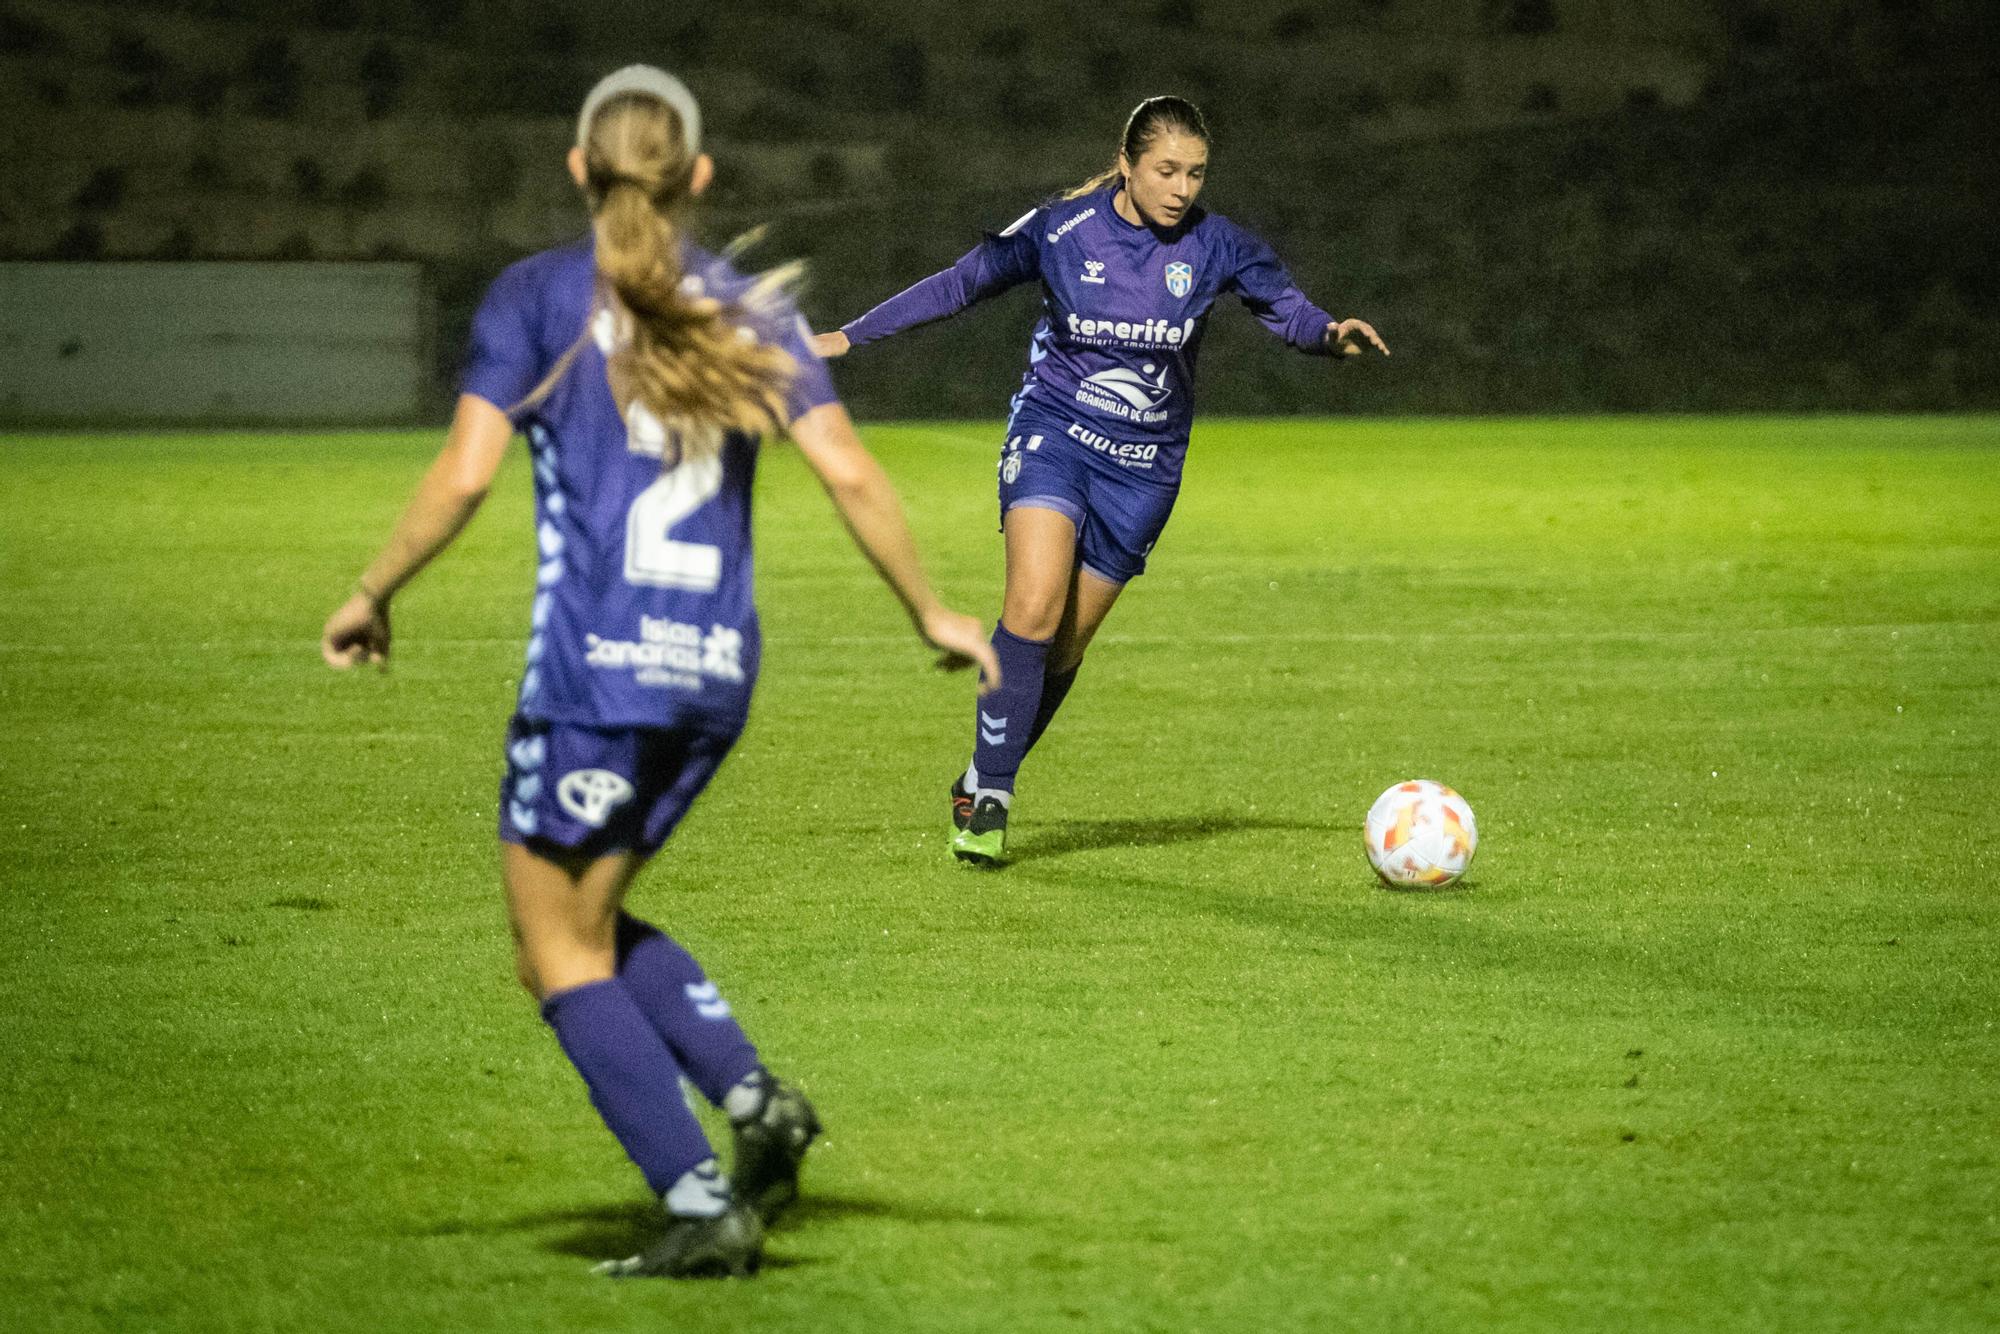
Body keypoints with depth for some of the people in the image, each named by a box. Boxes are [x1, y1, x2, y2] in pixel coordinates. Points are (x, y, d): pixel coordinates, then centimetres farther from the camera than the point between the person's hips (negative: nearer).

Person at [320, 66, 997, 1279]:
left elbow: (463, 476, -9)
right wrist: (930, 610, 14)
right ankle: (756, 1098, 3)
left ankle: (702, 1206, -3)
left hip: (594, 667, -5)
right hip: (715, 674, 5)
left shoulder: (538, 297, -2)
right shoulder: (752, 310, 9)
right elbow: (851, 473, 3)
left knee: (558, 950, 7)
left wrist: (374, 596, 4)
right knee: (590, 918, 23)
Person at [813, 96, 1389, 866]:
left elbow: (1287, 310, 0)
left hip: (1143, 468, 2)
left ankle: (981, 785, 25)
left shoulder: (1214, 246, -7)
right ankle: (990, 793, -15)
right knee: (1033, 606, -23)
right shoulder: (1061, 230, -9)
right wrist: (849, 337, 4)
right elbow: (961, 284, 3)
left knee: (1064, 646, 5)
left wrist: (1334, 335, -24)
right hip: (1053, 433, -2)